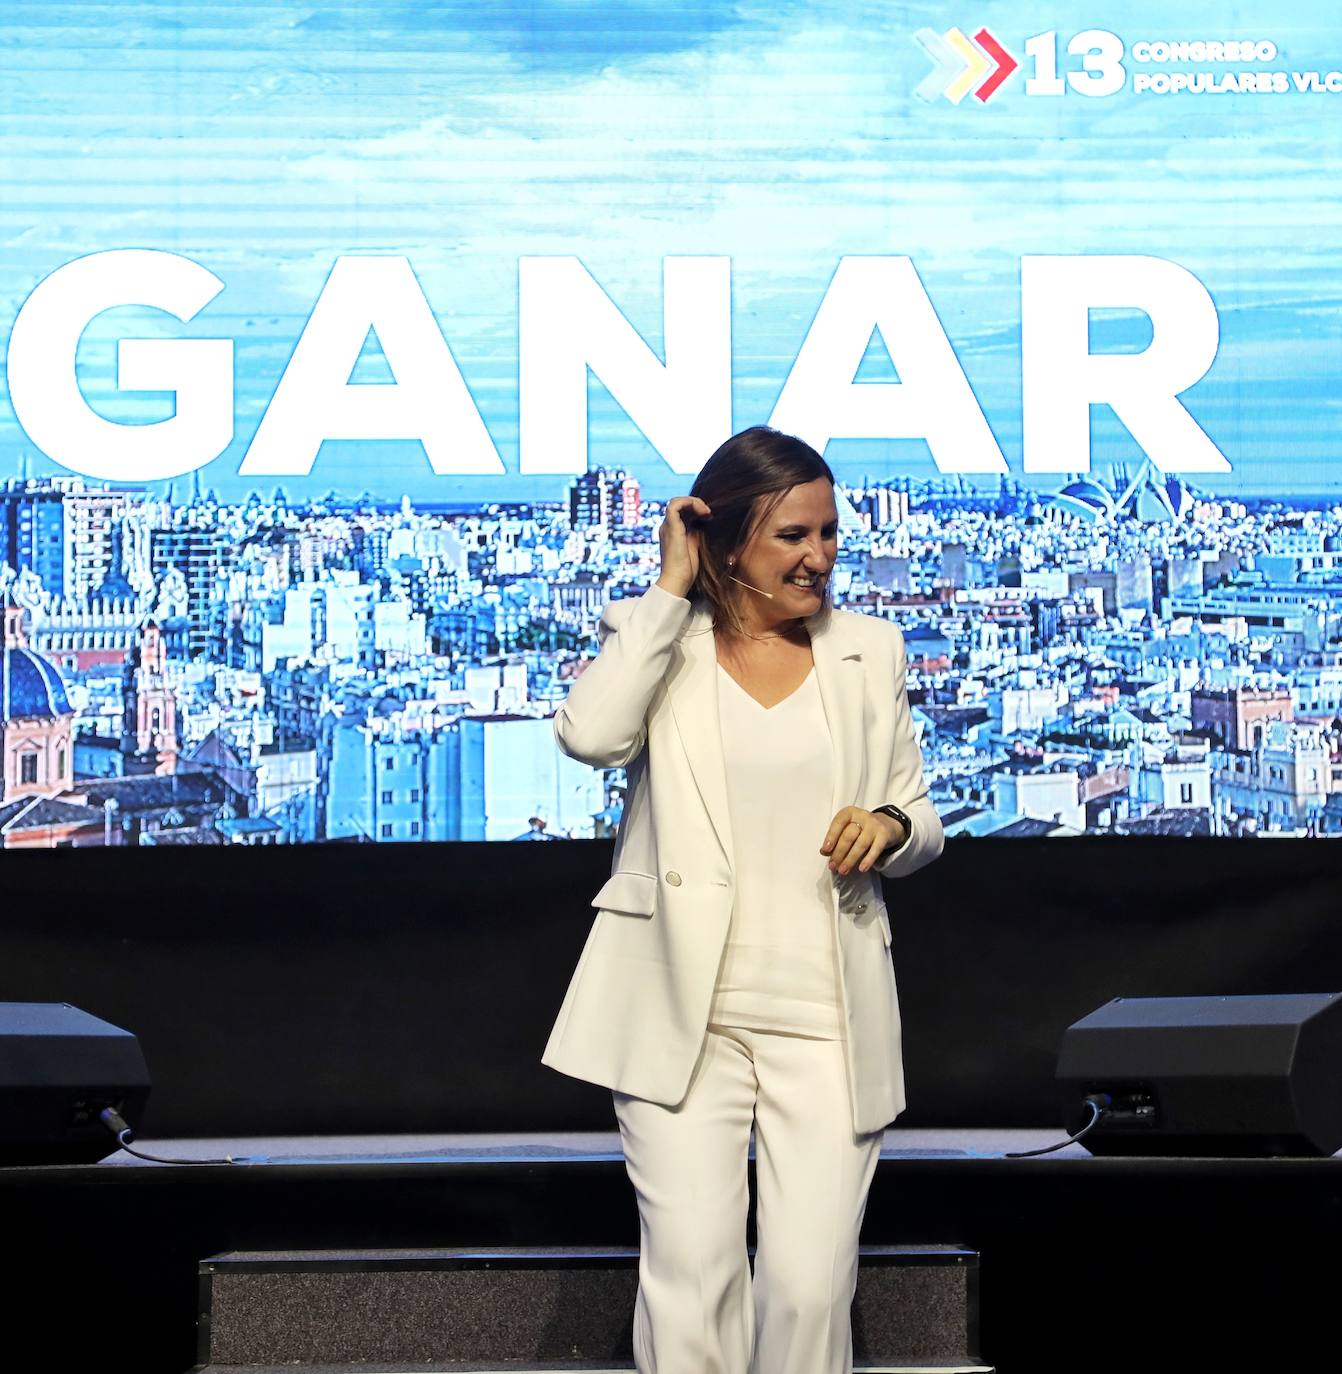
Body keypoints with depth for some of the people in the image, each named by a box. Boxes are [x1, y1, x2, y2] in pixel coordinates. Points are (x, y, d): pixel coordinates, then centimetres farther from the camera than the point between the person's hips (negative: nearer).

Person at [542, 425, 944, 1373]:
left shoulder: (869, 651, 11)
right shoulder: (656, 638, 5)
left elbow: (921, 820, 17)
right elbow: (590, 734, -16)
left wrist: (891, 826, -8)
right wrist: (671, 588, -8)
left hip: (828, 1016, 2)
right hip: (684, 1010, -2)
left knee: (812, 1285, -3)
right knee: (692, 1272, -7)